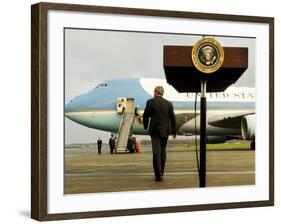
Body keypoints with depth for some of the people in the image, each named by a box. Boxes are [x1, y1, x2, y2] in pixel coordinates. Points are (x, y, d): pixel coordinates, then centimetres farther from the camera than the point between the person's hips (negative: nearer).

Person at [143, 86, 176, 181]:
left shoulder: (150, 102, -6)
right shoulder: (168, 104, 1)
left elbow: (146, 116, -1)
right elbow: (172, 118, 2)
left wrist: (145, 126, 17)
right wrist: (174, 131, 11)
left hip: (155, 130, -3)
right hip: (165, 130, 3)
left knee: (156, 152, -5)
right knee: (163, 152, 15)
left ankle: (158, 175, -15)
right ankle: (161, 174, 21)